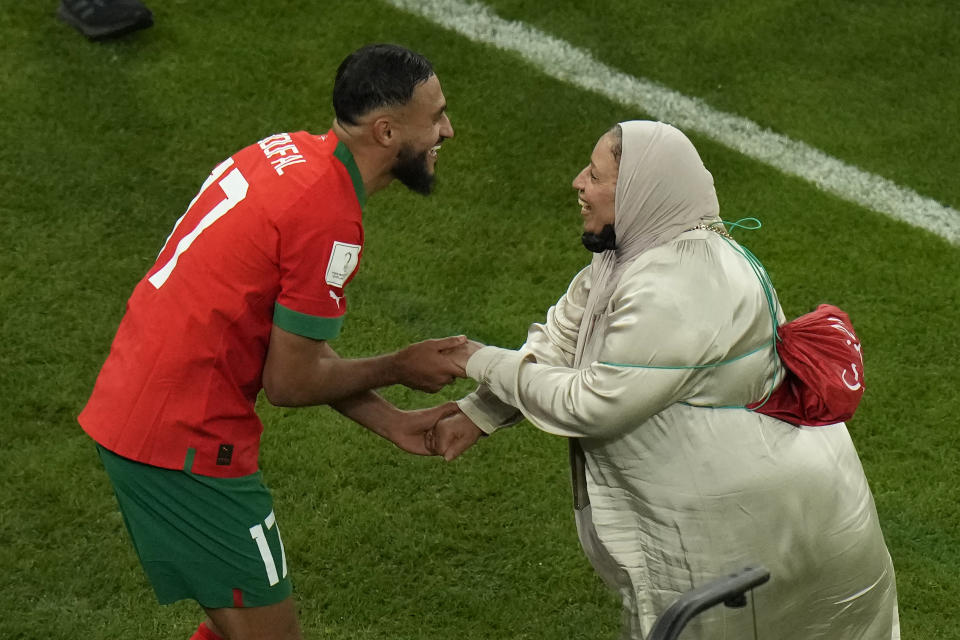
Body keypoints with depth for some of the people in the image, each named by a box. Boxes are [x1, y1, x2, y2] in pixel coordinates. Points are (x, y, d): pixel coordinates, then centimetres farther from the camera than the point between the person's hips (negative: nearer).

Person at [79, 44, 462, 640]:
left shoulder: (291, 153, 7)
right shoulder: (329, 220, -21)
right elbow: (290, 382, -14)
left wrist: (395, 423, 11)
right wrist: (400, 368, 1)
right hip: (187, 441, -10)